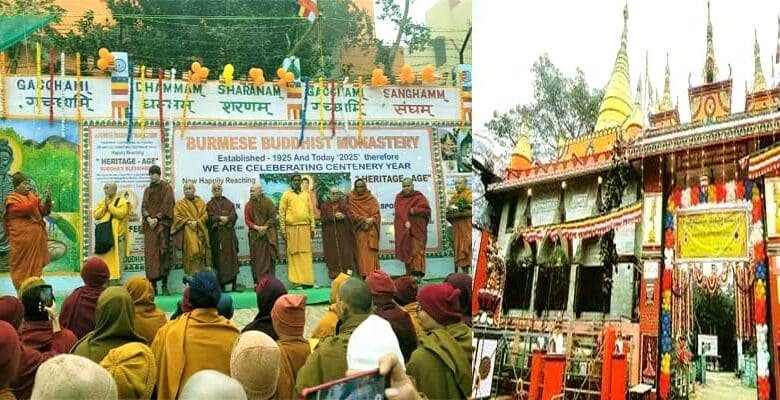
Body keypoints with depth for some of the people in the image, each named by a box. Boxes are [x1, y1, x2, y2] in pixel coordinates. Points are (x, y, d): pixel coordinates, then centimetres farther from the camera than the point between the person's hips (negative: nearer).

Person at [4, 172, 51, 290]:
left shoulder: (31, 196, 13)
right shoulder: (11, 200, -6)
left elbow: (44, 212, 12)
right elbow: (25, 210, -22)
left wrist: (47, 200, -4)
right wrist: (38, 199, -21)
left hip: (36, 239, 6)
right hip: (23, 240, -6)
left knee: (36, 265, 10)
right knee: (23, 268, -2)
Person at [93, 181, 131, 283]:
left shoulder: (122, 201, 0)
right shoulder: (102, 202, 16)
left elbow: (121, 214, -16)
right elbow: (96, 215, 6)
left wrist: (109, 205, -10)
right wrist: (104, 206, -6)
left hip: (117, 235, -5)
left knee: (117, 259, -5)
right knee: (105, 259, 4)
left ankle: (116, 280, -3)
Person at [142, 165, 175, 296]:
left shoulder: (166, 188, 5)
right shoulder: (147, 190, 19)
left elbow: (167, 204, -6)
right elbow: (143, 207, 11)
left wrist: (157, 218, -14)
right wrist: (148, 218, -8)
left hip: (162, 223, -5)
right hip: (149, 225, 5)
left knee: (162, 253, -12)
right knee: (150, 254, -2)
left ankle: (165, 286, -13)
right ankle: (152, 286, -2)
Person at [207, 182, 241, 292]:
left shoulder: (229, 203, 15)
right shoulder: (210, 204, 9)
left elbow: (234, 215, 1)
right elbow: (210, 217, -6)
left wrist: (226, 219, -14)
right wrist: (221, 218, -17)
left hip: (229, 233, 2)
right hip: (216, 234, -2)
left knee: (232, 257, -3)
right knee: (219, 259, -4)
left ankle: (234, 284, -3)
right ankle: (220, 285, -3)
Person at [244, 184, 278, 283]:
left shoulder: (268, 202, 1)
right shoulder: (248, 205, 8)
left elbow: (273, 216, -3)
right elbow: (247, 220, 3)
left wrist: (265, 227, -15)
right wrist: (257, 227, -13)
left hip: (268, 234, -2)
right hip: (254, 236, 2)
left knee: (268, 258, -3)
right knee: (256, 259, -1)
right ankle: (257, 282, 2)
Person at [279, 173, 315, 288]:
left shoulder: (306, 195, 15)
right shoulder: (286, 195, 4)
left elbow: (310, 211, 15)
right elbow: (282, 213, 0)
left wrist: (312, 227, 8)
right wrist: (283, 230, -5)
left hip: (305, 228, 3)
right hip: (292, 228, -3)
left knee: (306, 255, 1)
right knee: (294, 255, -2)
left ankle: (308, 280, 5)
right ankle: (297, 281, 0)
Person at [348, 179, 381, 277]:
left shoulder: (371, 199, 10)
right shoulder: (352, 200, 6)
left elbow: (376, 213, 5)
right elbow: (352, 214, -3)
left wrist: (371, 220, -15)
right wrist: (364, 219, -15)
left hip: (371, 229, 1)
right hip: (359, 230, -1)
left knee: (371, 252, -6)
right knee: (362, 252, -6)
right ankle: (364, 274, -8)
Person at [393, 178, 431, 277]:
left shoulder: (419, 197, 6)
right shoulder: (399, 198, 12)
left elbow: (427, 210, -2)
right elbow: (399, 211, -4)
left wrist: (414, 211, -15)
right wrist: (405, 221, -20)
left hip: (417, 229, -3)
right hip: (403, 229, 3)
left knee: (417, 251, -11)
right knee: (406, 251, 1)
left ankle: (418, 272, -18)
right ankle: (409, 275, 2)